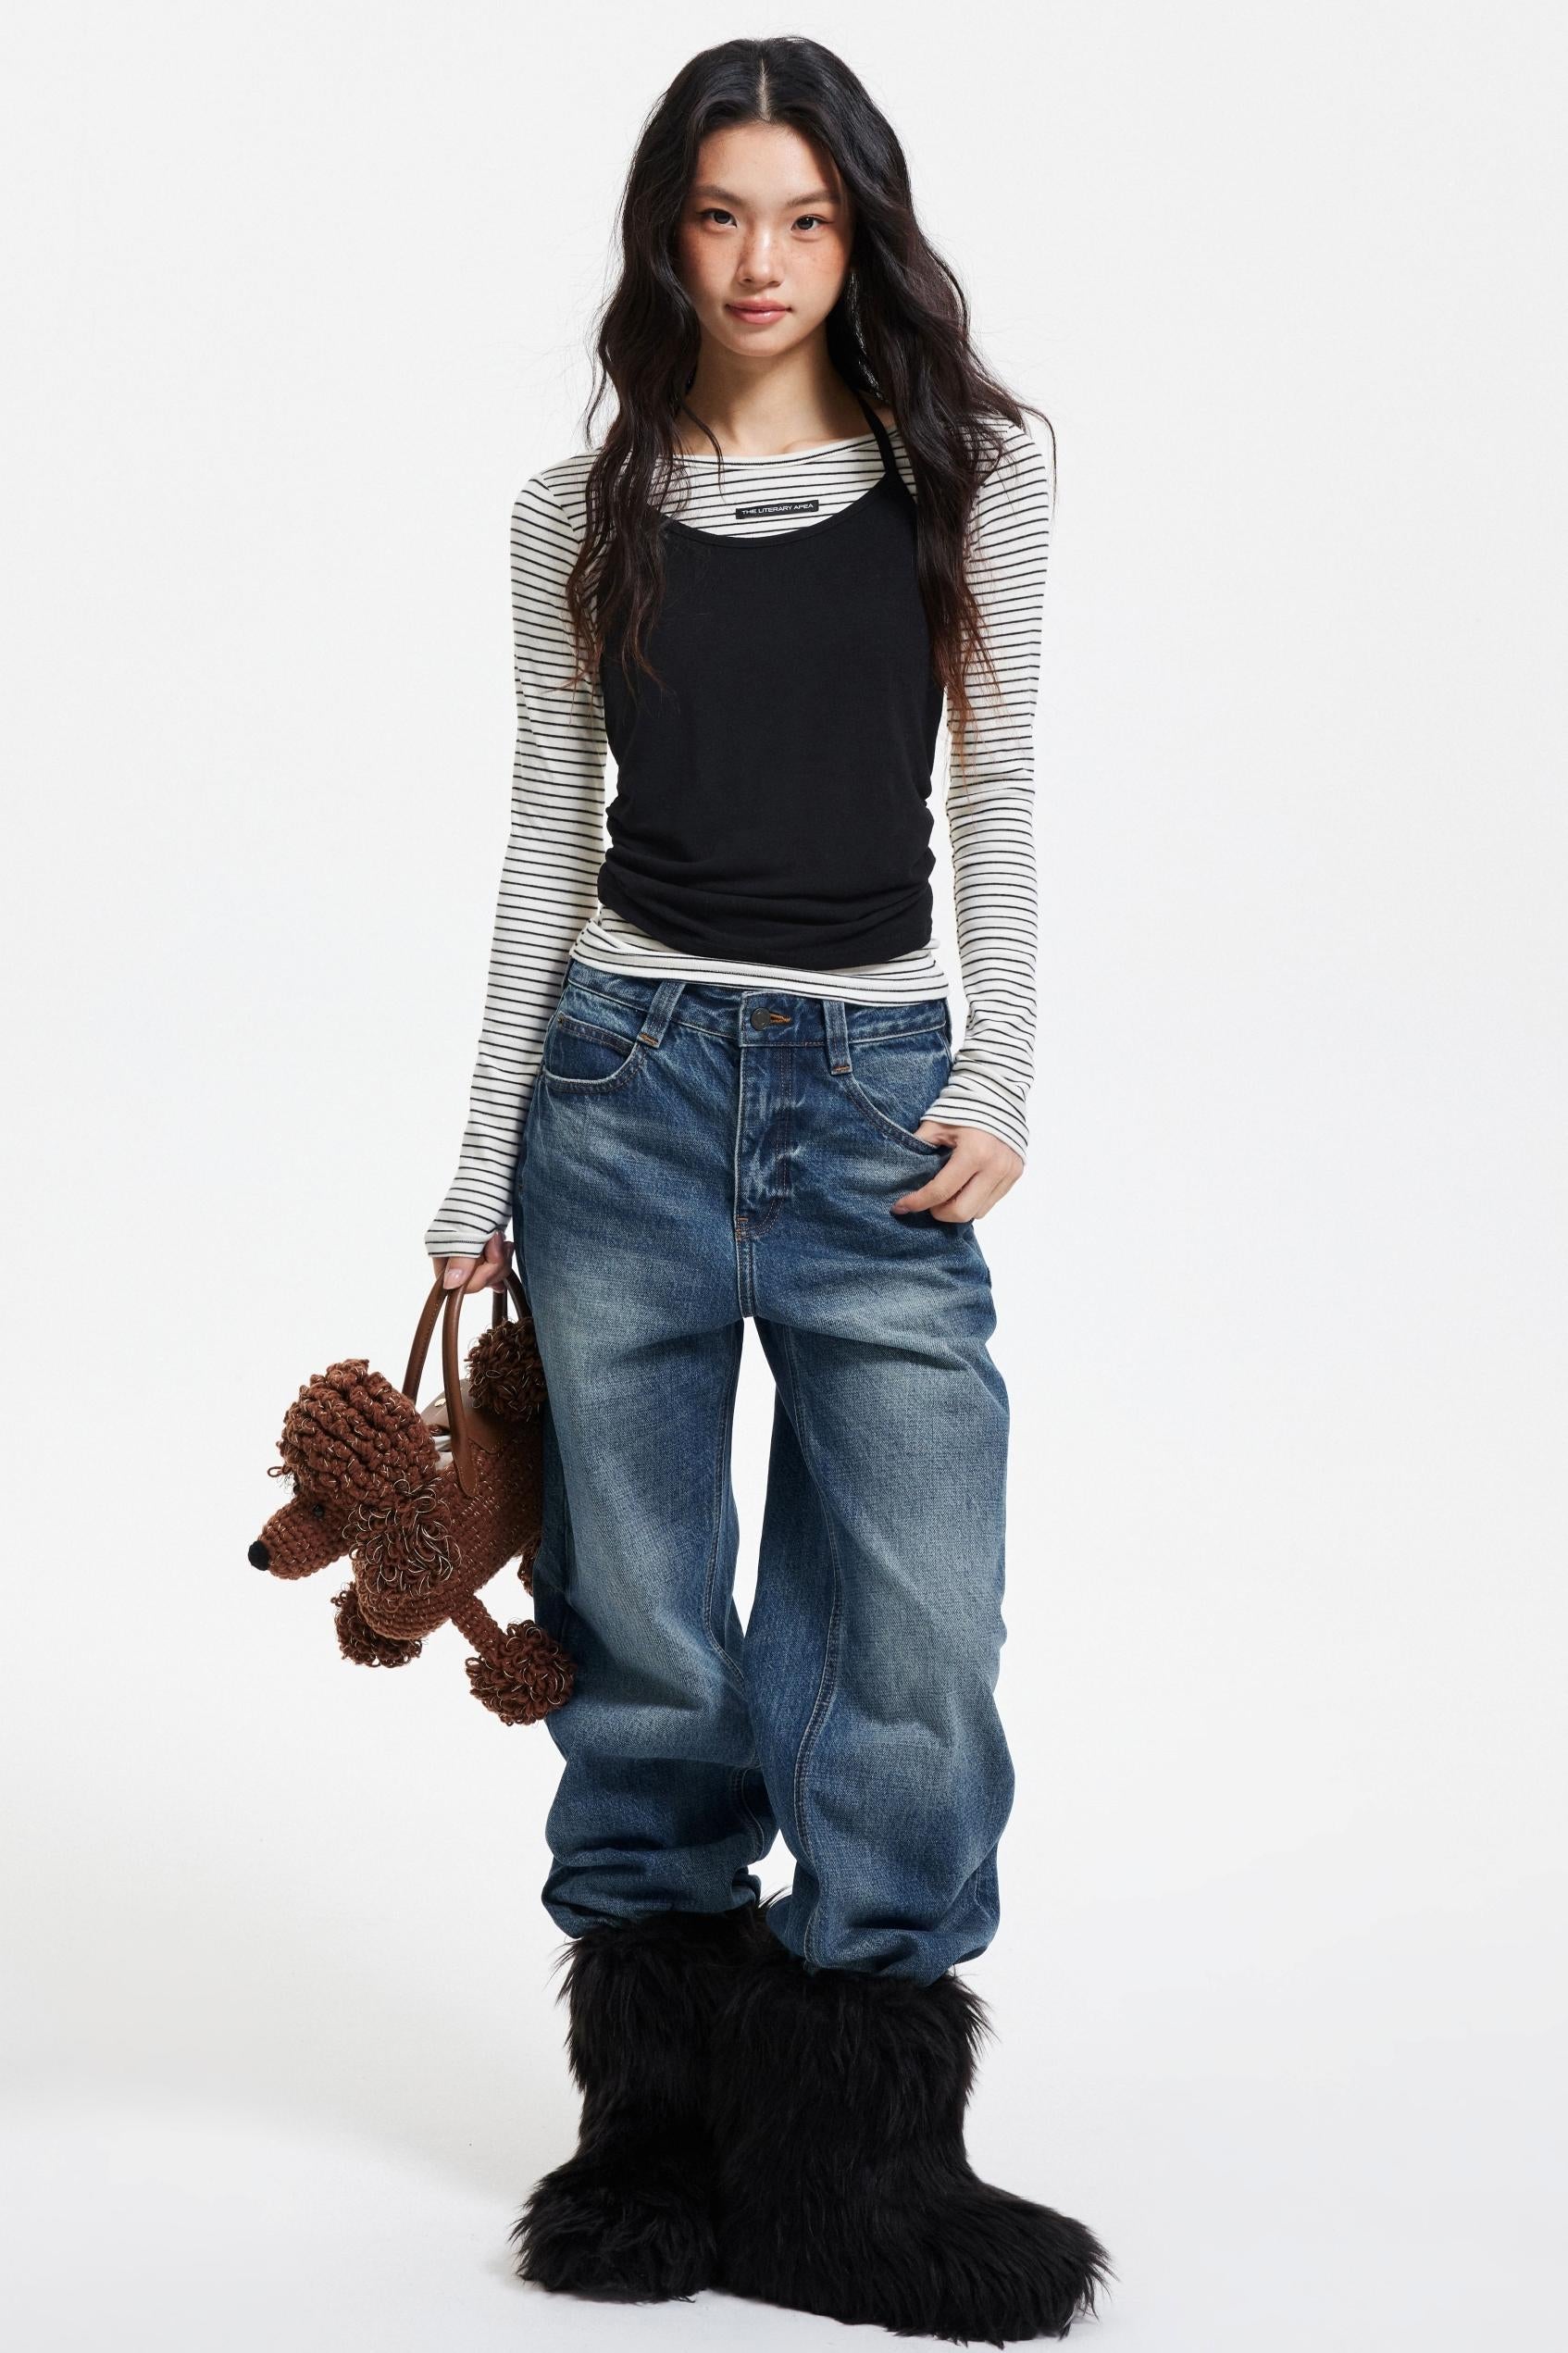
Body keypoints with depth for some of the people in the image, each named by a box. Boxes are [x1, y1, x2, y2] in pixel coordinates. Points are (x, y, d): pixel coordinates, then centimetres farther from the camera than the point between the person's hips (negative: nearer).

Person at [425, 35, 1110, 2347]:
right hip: (627, 1079, 1)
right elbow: (551, 838, 8)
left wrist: (1001, 1083, -4)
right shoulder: (582, 513, 7)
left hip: (877, 1094, 0)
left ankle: (858, 2168, 8)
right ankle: (661, 2128, 18)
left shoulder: (973, 473, 6)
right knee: (643, 1626, 5)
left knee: (916, 1636, -4)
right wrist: (482, 1177, 7)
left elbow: (994, 796, 6)